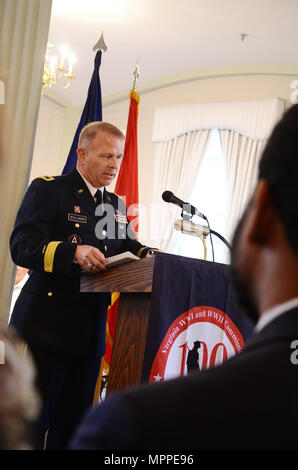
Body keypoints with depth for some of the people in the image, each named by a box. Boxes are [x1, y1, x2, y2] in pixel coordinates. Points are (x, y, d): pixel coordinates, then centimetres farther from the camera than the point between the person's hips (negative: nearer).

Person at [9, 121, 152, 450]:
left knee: (73, 423, 11)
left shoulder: (116, 205, 19)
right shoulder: (48, 190, -4)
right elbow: (21, 247, -14)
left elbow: (126, 246, 19)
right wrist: (73, 252, -29)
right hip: (46, 327, -6)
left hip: (91, 333, 7)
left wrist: (147, 254, -3)